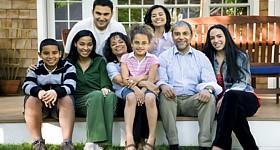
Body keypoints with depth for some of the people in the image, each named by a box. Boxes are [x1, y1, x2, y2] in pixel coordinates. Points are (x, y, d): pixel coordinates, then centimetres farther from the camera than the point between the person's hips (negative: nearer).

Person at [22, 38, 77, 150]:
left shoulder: (68, 67, -3)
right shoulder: (34, 69, 2)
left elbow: (70, 86, -20)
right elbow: (27, 86, -15)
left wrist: (56, 92, -44)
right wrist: (39, 92, -40)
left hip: (61, 102, -1)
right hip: (39, 104, 2)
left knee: (67, 99, -32)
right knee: (31, 99, -29)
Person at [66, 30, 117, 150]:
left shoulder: (100, 61, 17)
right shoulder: (69, 63, 15)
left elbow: (105, 83, 7)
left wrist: (106, 88, -17)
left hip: (99, 97, 1)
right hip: (79, 101, -1)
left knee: (111, 95, -36)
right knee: (97, 94, -36)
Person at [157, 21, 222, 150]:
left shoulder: (201, 57, 14)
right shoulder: (164, 57, 12)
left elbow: (210, 81, 5)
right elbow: (160, 80, 2)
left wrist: (208, 89, -20)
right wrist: (163, 86, -24)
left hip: (193, 100, 1)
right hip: (172, 99, -1)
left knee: (210, 98, -28)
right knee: (165, 96, -33)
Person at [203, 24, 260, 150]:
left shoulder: (240, 57, 8)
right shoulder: (208, 58, 15)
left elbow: (242, 83, -4)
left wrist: (225, 96, -22)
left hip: (245, 98, -1)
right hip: (225, 101, 1)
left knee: (231, 95, -38)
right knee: (234, 111, -38)